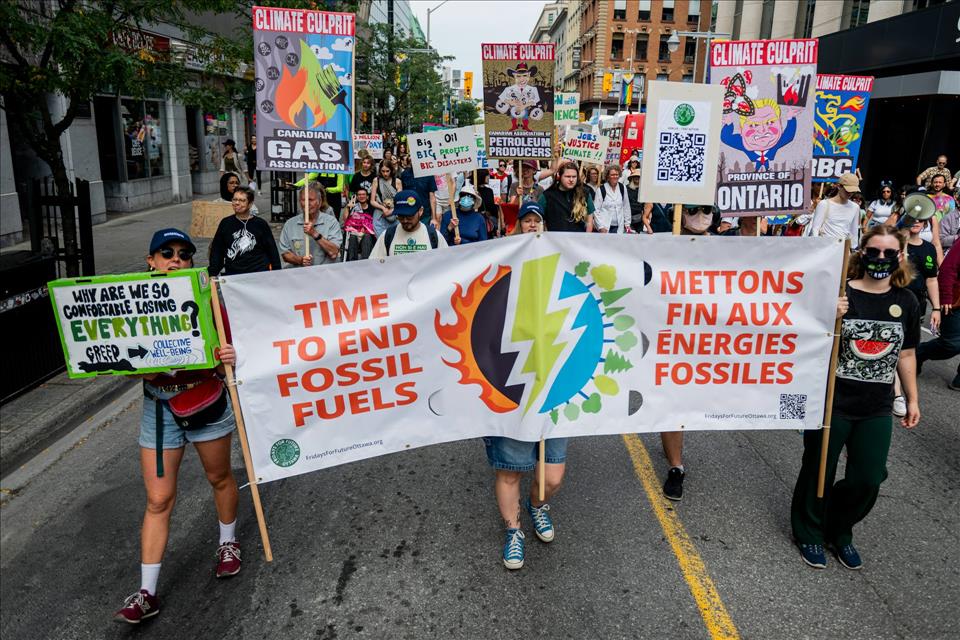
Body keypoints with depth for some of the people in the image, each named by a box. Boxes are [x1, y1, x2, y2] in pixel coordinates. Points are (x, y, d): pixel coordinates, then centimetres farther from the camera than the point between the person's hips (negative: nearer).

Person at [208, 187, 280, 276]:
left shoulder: (261, 224, 7)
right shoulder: (226, 223, 11)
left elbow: (272, 251, 10)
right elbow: (216, 251, 13)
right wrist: (212, 274, 4)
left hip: (259, 273, -2)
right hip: (232, 274, 2)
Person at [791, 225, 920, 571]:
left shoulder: (906, 302, 2)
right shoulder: (839, 294, -12)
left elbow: (906, 354, 12)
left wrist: (912, 399, 16)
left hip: (877, 409, 4)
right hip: (831, 403, -4)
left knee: (868, 479, 9)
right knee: (819, 473, 11)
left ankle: (839, 531, 36)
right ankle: (809, 534, 35)